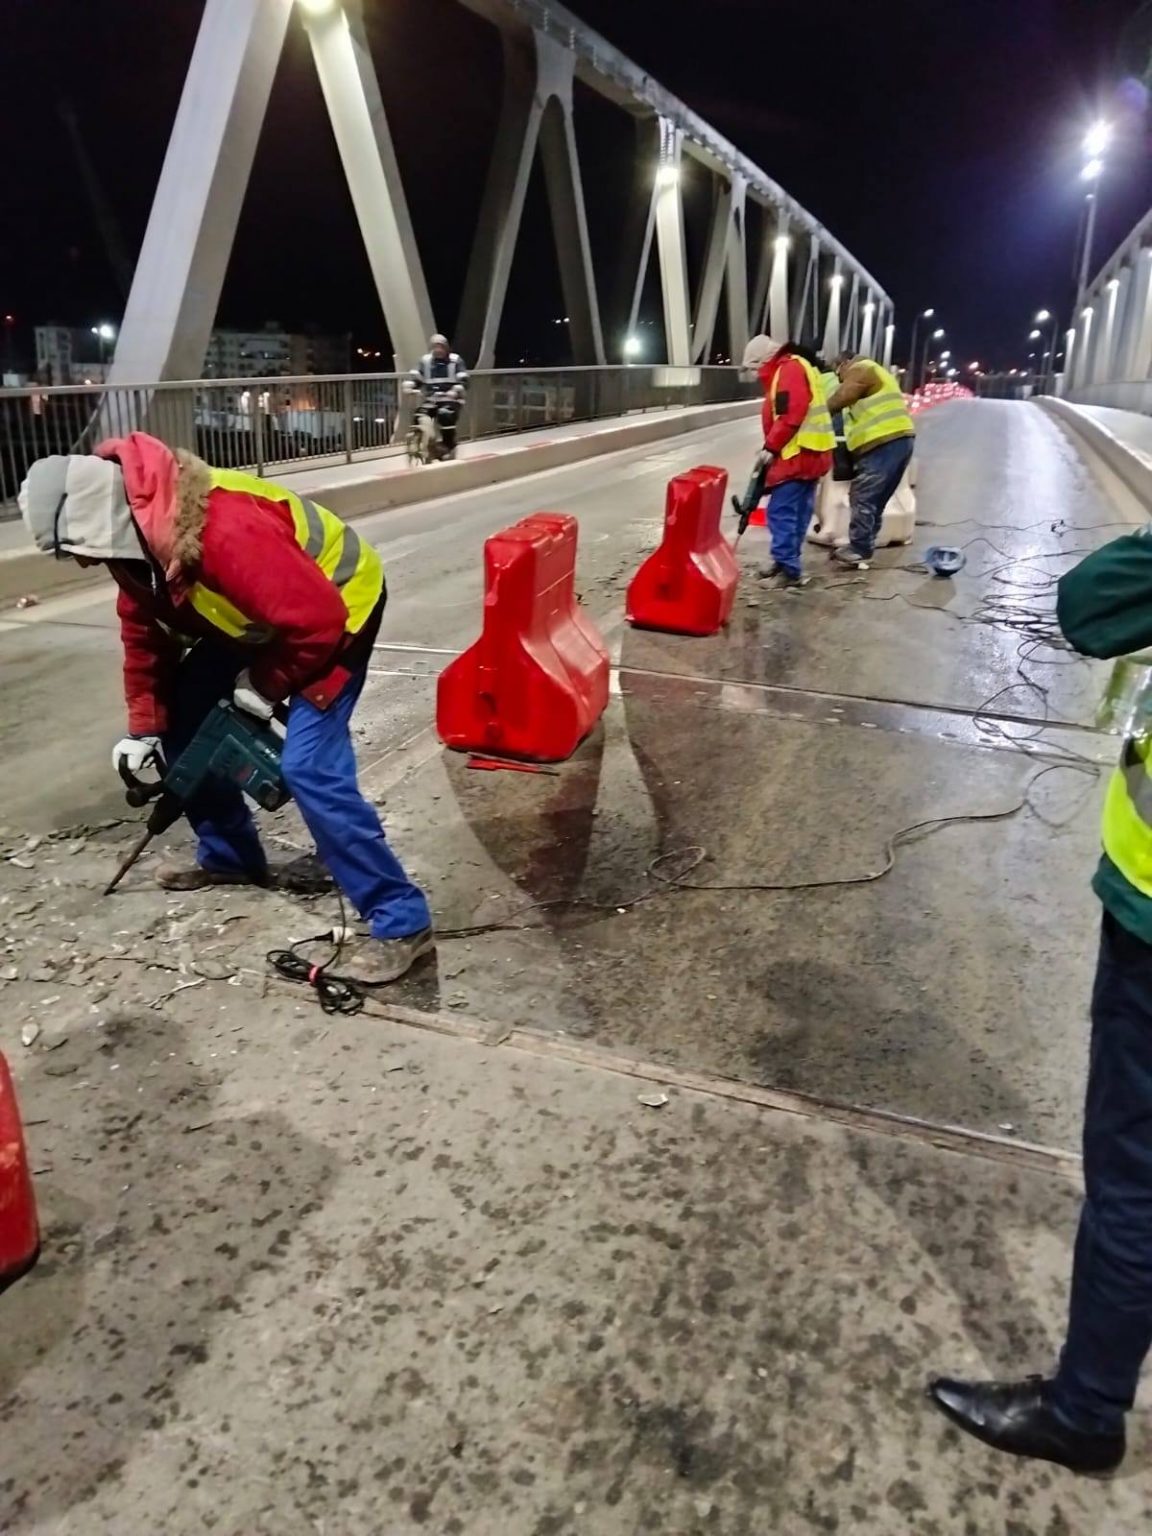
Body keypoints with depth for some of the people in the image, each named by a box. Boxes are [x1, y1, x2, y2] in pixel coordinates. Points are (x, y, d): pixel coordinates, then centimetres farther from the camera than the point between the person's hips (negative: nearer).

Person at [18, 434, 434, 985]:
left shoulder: (223, 530, -38)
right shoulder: (136, 531, -7)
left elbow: (315, 619, -33)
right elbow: (143, 628, 7)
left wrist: (264, 686, -17)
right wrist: (144, 725, 7)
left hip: (337, 605, -9)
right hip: (255, 616, 10)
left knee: (308, 767, -21)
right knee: (183, 721, 11)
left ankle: (402, 923, -14)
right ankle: (229, 856, 31)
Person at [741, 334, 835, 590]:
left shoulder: (790, 368, -10)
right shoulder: (791, 368, 22)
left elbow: (791, 415, -21)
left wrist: (770, 448, -16)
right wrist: (774, 449, 11)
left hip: (798, 454, -10)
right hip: (809, 453, 10)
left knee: (781, 512, -10)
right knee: (796, 513, 12)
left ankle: (788, 570, -8)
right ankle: (787, 565, 18)